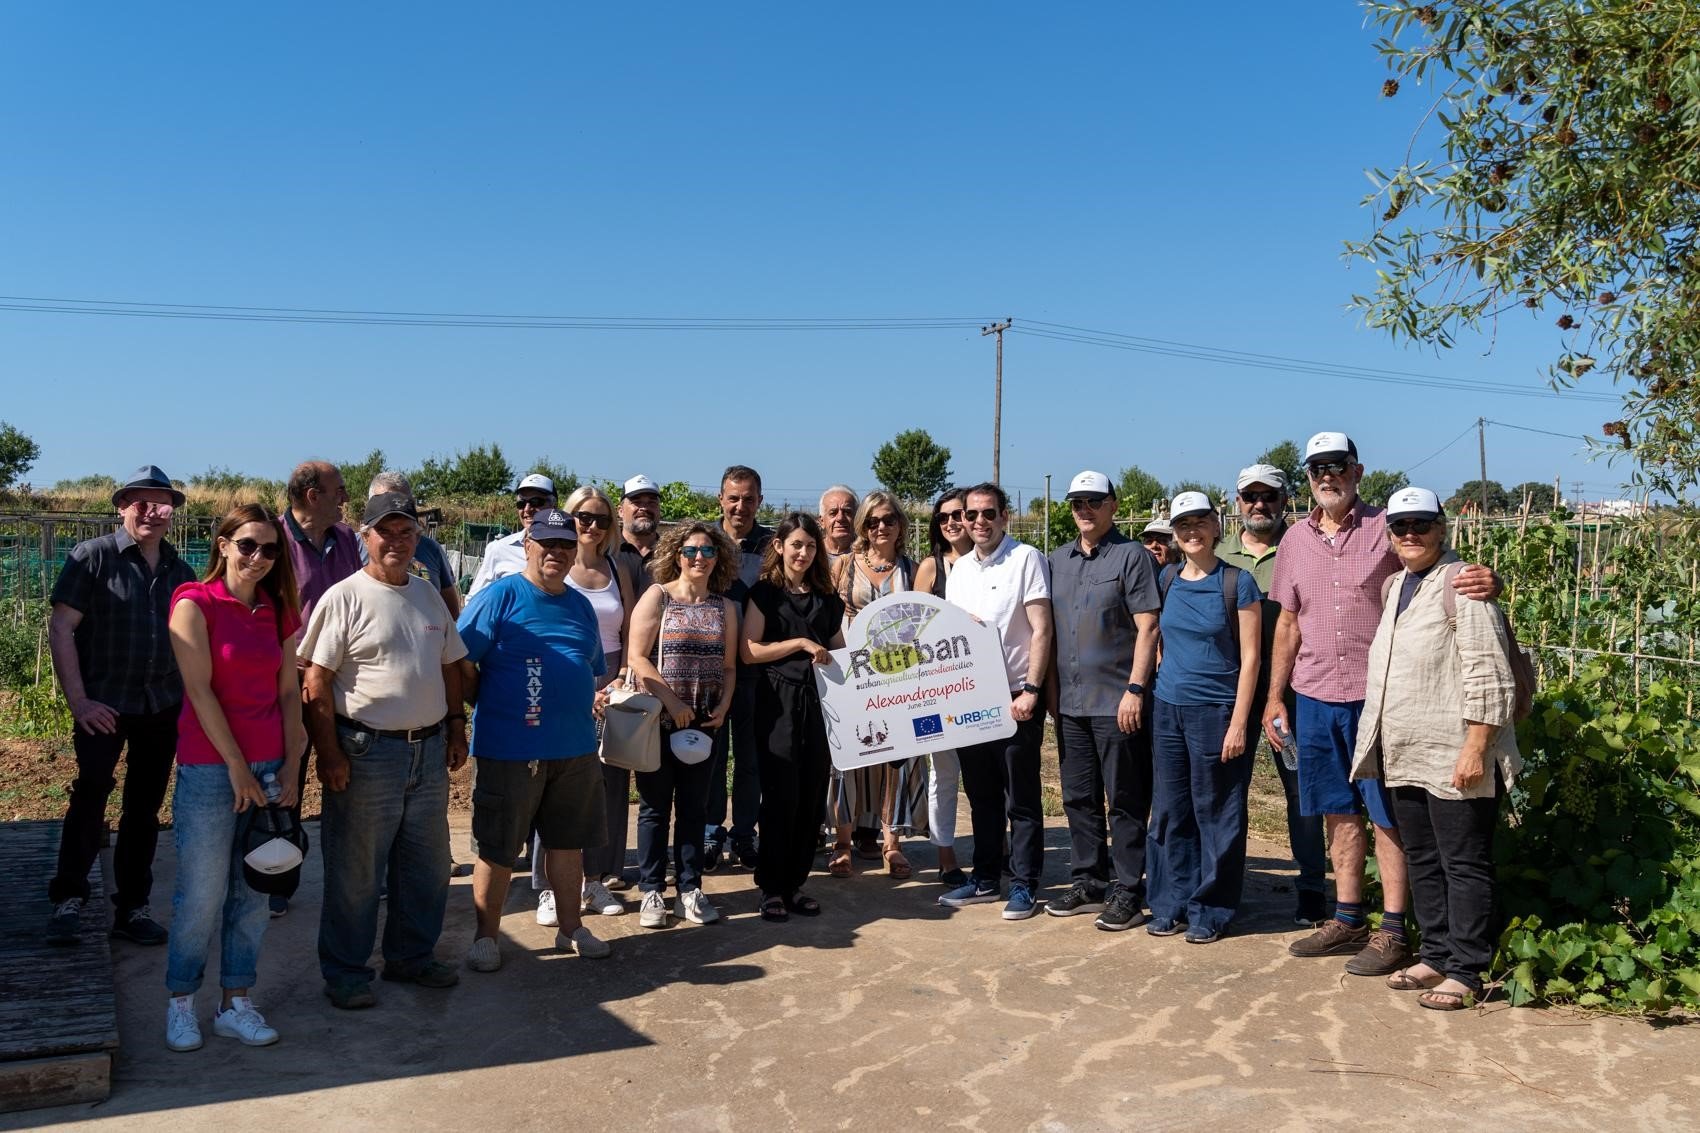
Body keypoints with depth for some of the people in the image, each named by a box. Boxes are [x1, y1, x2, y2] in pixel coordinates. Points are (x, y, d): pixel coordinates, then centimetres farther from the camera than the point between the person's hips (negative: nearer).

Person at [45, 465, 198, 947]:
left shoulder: (181, 572, 11)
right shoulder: (93, 557, -4)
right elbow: (60, 627, -7)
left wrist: (189, 699, 8)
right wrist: (78, 701, -13)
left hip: (164, 707, 5)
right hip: (105, 705, -4)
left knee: (145, 808, 10)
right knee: (91, 794, -13)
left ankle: (132, 908, 20)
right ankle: (67, 899, 3)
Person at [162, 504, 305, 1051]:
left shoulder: (278, 613, 9)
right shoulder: (194, 603, -6)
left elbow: (288, 693, 8)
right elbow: (200, 690, -11)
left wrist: (291, 765, 0)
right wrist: (237, 766, -12)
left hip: (269, 768, 5)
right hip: (209, 768, -5)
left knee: (252, 894, 9)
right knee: (201, 896, 1)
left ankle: (236, 1004, 20)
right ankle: (180, 1003, 20)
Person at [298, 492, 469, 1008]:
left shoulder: (428, 594, 11)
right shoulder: (344, 597, -9)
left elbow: (449, 666, 19)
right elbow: (316, 681, -13)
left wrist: (456, 725, 14)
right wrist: (329, 752, -17)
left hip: (429, 751, 7)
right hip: (366, 753, -6)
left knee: (428, 867, 15)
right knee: (355, 873, 4)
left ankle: (411, 955, 32)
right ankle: (345, 971, 18)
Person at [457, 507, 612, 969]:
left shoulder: (580, 605, 12)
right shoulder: (500, 596, -8)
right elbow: (461, 663, -11)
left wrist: (594, 700, 6)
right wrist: (488, 708, -7)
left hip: (576, 748, 6)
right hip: (510, 749, -6)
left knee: (568, 841, 15)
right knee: (497, 847, 5)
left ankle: (570, 927, 29)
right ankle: (486, 935, 19)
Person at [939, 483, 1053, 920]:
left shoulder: (1026, 559, -7)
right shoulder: (959, 569, 12)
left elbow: (1041, 630, -12)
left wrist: (1030, 691, -17)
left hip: (1015, 697, -6)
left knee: (1021, 798, 2)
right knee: (981, 794, 14)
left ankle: (1024, 884, 11)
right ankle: (985, 877, 25)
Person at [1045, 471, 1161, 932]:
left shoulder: (1131, 556, -6)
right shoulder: (1058, 560, 13)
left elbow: (1147, 627, -11)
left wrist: (1135, 690, -16)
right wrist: (1051, 687, 12)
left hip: (1117, 702, -6)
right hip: (1070, 701, 7)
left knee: (1126, 802, 1)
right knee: (1079, 798, 13)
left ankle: (1127, 891, 10)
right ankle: (1090, 882, 24)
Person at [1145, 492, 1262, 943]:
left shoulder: (1238, 583, -6)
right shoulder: (1167, 579, 7)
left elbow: (1249, 657, -8)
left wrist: (1239, 723, -13)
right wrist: (1162, 679, 10)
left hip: (1215, 711, -5)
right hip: (1167, 708, 5)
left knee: (1215, 814, 4)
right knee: (1169, 811, 10)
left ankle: (1210, 910, 15)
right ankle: (1171, 904, 22)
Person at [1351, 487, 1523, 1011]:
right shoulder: (1395, 585, 15)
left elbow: (1488, 675, -17)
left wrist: (1475, 747, -20)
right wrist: (1380, 743, 21)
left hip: (1453, 757, -9)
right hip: (1405, 754, 9)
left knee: (1463, 865, 1)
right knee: (1423, 862, 16)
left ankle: (1464, 973, 9)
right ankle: (1435, 956, 27)